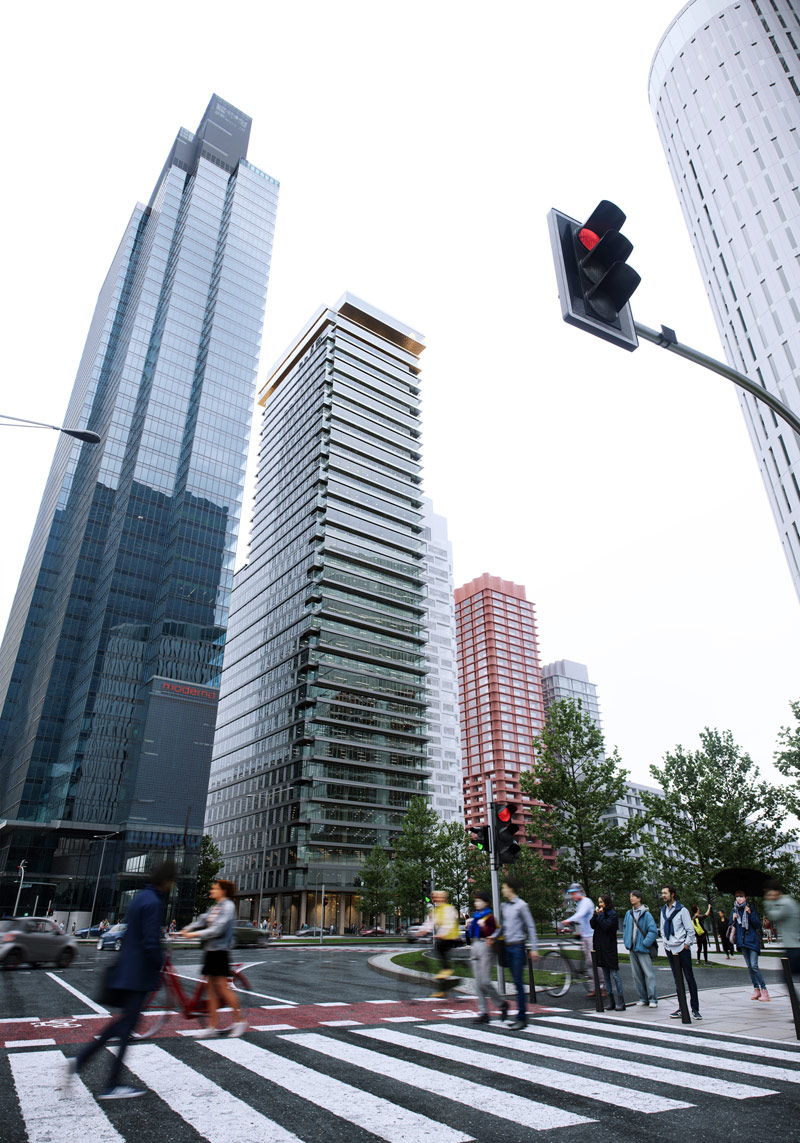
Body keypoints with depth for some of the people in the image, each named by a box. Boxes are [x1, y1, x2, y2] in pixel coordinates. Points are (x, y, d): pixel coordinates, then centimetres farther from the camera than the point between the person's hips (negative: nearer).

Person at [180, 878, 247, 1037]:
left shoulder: (228, 906, -12)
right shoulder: (215, 907, 16)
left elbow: (218, 929, -20)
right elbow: (202, 921, 10)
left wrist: (196, 934, -22)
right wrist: (185, 930, -4)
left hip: (219, 950, -8)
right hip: (209, 950, 8)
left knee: (222, 987, -4)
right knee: (211, 988, 9)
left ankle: (239, 1021, 9)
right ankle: (213, 1027, 15)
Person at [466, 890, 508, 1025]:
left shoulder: (489, 916, -8)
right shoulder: (474, 915, 16)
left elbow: (494, 933, -16)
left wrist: (483, 926, -23)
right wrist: (468, 925, 6)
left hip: (485, 947, -8)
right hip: (474, 947, 8)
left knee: (485, 982, -11)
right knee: (478, 983, 7)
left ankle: (502, 1004, 10)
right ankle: (484, 1013, 12)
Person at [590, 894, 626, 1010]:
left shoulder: (612, 914, -7)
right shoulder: (599, 913, 13)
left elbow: (606, 926, -20)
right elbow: (592, 925, 5)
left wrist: (600, 914, -12)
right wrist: (595, 914, -5)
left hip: (610, 947, -7)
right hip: (600, 947, 7)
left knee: (614, 974, -7)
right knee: (606, 975, 10)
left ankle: (620, 1001, -2)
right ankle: (611, 1001, 16)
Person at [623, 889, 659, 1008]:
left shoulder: (646, 914, -10)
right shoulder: (629, 913, 9)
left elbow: (653, 931, -13)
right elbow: (625, 927, 20)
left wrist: (645, 943, -15)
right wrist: (626, 941, 10)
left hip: (643, 949, -6)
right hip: (632, 949, 6)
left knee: (648, 974, -6)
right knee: (637, 975, 10)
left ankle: (652, 999, 2)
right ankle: (642, 998, 19)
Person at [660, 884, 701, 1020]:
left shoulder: (682, 910, -8)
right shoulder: (663, 910, 9)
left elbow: (690, 930, -6)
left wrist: (687, 944, -9)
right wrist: (665, 942, 8)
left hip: (682, 948, -5)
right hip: (670, 949, 5)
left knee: (689, 978, 0)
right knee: (678, 980, 8)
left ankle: (695, 1008, 7)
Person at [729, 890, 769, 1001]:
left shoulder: (750, 909, 0)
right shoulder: (734, 910, 10)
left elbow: (758, 924, -5)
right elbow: (731, 926, 13)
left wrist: (750, 914, -16)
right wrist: (733, 920, -7)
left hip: (752, 940, -4)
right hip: (742, 942, 4)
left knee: (754, 966, -14)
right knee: (749, 967, 8)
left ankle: (764, 990, -9)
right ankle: (756, 989, 16)